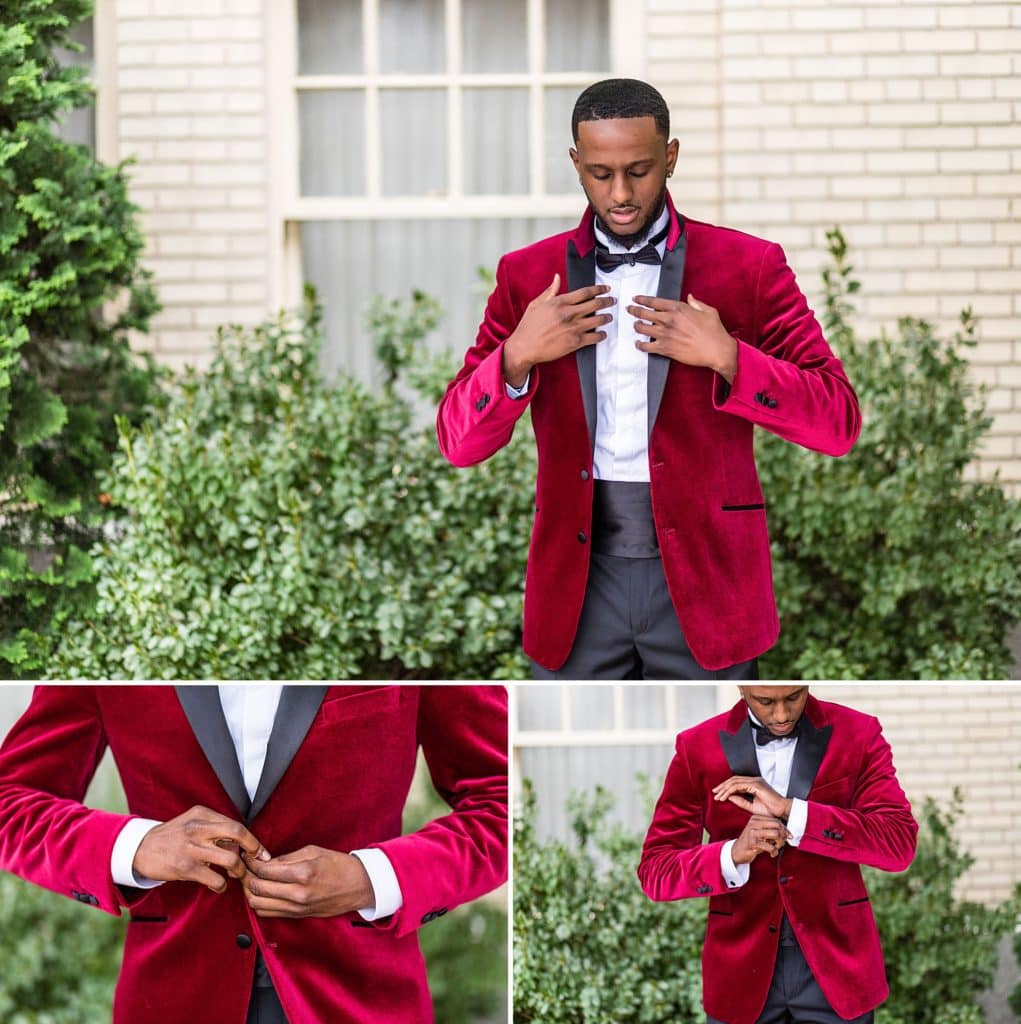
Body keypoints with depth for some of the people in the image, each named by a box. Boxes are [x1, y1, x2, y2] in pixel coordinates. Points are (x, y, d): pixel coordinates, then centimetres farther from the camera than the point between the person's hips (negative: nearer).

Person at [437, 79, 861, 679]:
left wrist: (727, 358, -19)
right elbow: (459, 442, 4)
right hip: (579, 579, 2)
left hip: (704, 578, -2)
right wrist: (517, 357, -14)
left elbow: (839, 422, -5)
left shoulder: (748, 267, 0)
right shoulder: (528, 275, 6)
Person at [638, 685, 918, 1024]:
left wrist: (791, 810, -22)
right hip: (742, 970, 1)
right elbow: (655, 870, -4)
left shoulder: (858, 734, -3)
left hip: (835, 962, -1)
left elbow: (900, 843, -13)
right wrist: (733, 854, -23)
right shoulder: (697, 747, -2)